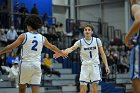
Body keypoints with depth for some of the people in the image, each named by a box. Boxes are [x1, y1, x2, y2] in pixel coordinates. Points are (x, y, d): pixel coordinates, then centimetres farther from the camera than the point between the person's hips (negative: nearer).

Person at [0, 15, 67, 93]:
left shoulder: (24, 36, -3)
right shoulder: (42, 38, 9)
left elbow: (11, 47, -6)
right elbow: (53, 47, 23)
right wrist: (62, 53, 40)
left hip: (26, 64, -2)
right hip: (37, 65, 3)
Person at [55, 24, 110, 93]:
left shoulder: (97, 40, 0)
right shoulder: (80, 42, -4)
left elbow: (102, 53, 6)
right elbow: (71, 48, -22)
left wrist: (106, 65, -1)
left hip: (95, 65, 0)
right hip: (85, 66, 0)